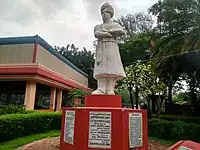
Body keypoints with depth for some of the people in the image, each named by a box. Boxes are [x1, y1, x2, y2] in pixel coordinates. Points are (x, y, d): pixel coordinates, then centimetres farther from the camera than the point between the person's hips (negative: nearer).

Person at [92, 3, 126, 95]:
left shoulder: (115, 25, 20)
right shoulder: (98, 26, 26)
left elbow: (123, 32, -2)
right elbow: (96, 34, 3)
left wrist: (108, 31, -2)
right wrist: (108, 34, -9)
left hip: (111, 48, -2)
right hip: (101, 48, 2)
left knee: (112, 67, -15)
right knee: (101, 68, -12)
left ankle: (110, 90, -20)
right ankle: (101, 89, -20)